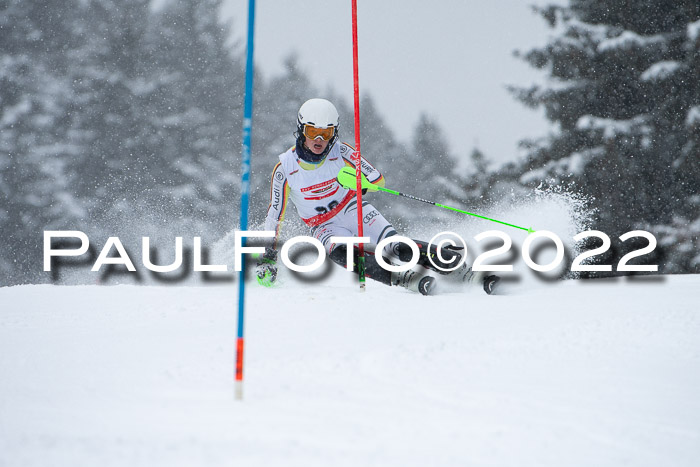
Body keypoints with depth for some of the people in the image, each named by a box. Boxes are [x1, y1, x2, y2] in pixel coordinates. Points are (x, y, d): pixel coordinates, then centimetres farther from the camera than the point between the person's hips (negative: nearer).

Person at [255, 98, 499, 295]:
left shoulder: (340, 152, -13)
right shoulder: (285, 168, -13)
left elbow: (378, 180, -12)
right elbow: (275, 215, -3)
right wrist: (268, 255, -4)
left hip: (353, 210, 0)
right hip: (325, 226, 0)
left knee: (395, 246, -26)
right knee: (341, 253, -35)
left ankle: (468, 271, -29)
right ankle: (409, 279, -48)